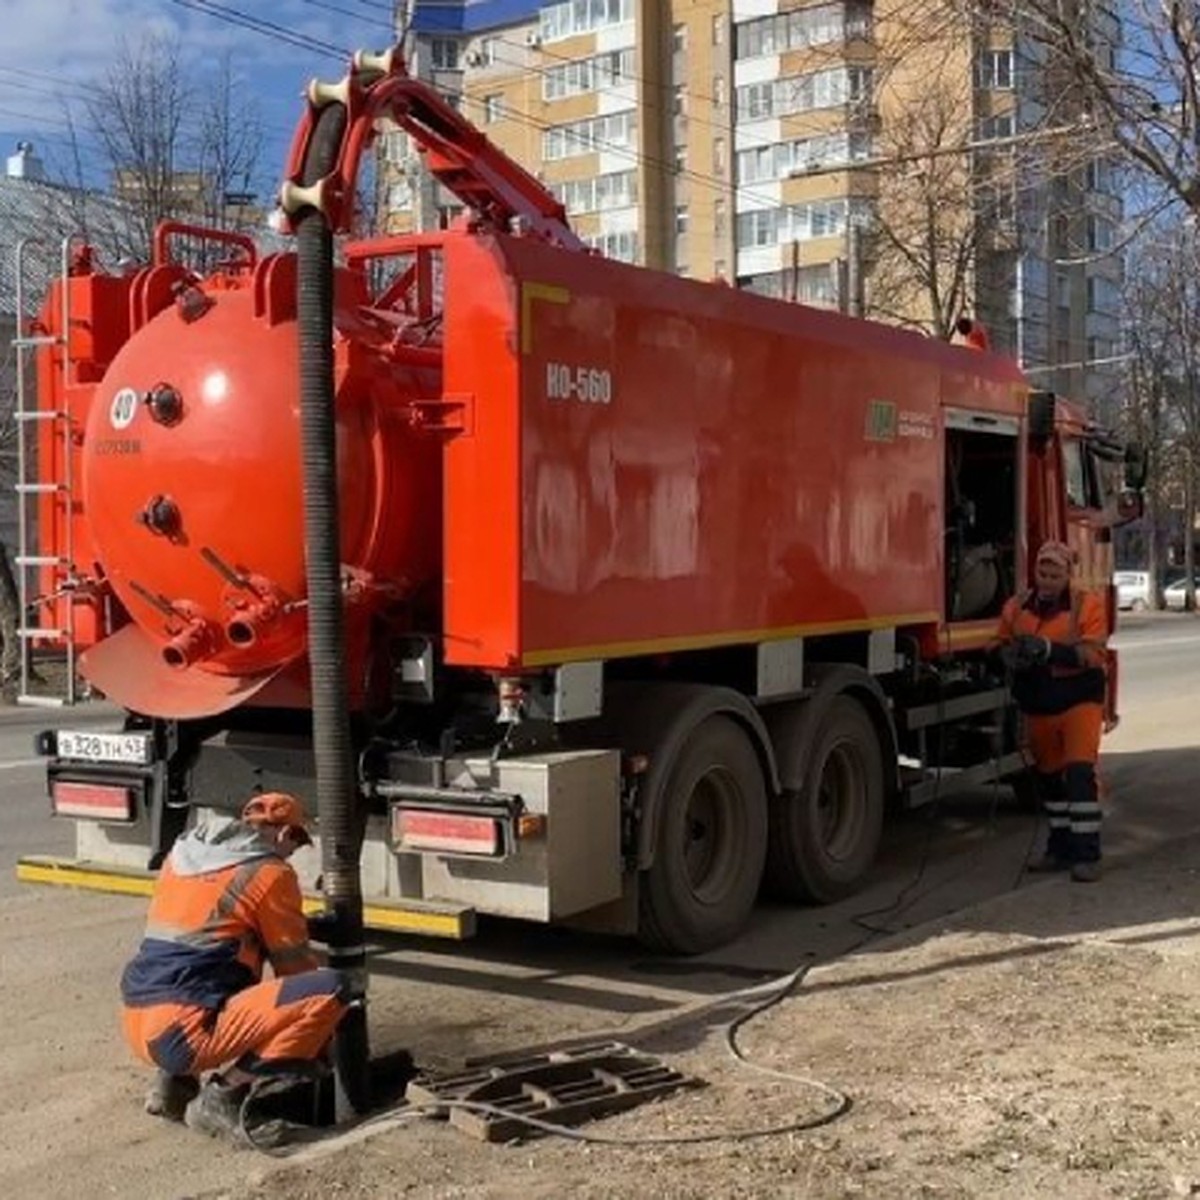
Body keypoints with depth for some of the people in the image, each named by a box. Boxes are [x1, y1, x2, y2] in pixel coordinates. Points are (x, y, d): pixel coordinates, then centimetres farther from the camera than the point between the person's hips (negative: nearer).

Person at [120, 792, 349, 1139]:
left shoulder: (182, 853, 18)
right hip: (186, 1032, -8)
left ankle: (174, 1083, 17)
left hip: (136, 1027, 8)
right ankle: (222, 1096, -9)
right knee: (331, 990, -11)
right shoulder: (270, 872, -2)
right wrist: (319, 1034, 22)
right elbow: (295, 965, 6)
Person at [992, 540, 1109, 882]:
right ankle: (1061, 848, 26)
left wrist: (1051, 650, -30)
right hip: (1037, 706, 5)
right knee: (1049, 777, 13)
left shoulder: (1087, 605, -7)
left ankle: (1087, 854, -10)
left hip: (1079, 701, -5)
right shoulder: (1016, 608, 5)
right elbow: (998, 647, 9)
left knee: (1080, 772, -14)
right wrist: (1010, 655, -15)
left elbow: (1092, 654, -16)